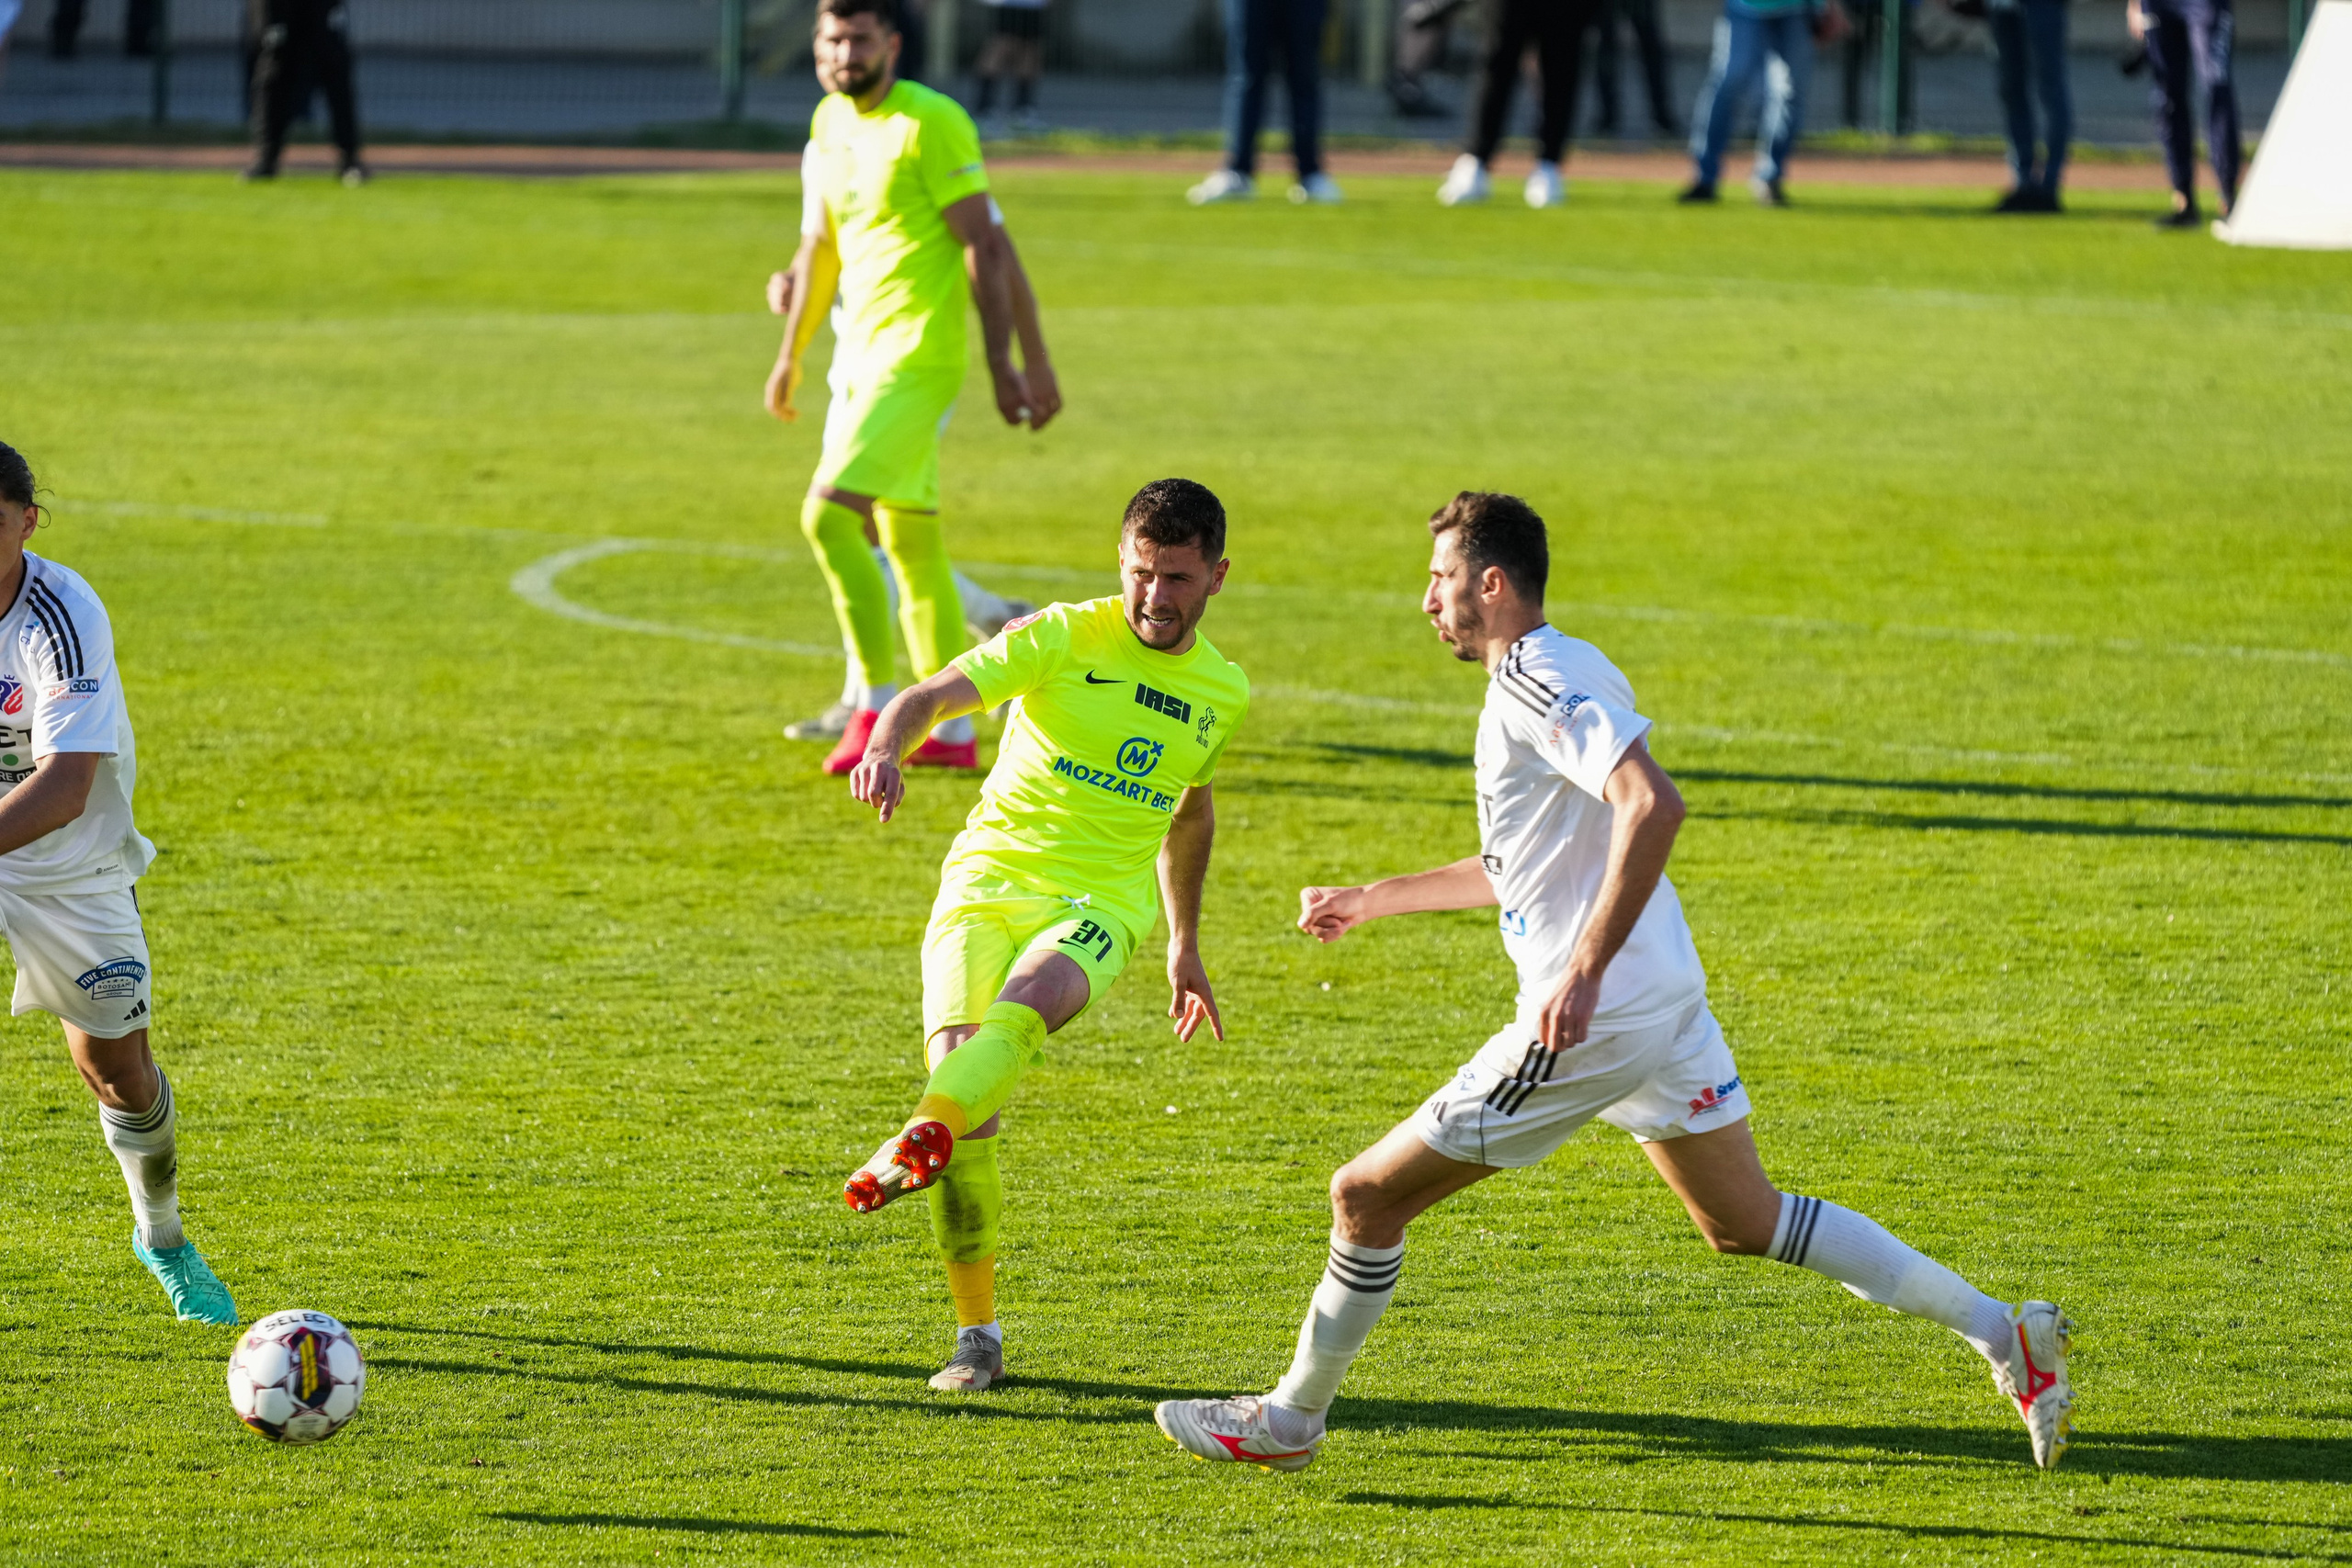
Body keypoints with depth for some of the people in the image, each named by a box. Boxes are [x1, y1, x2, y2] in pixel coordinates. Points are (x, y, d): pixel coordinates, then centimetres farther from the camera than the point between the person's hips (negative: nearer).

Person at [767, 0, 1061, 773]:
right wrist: (790, 354, 31)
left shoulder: (930, 123, -11)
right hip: (864, 355, 9)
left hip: (917, 357, -9)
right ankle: (953, 731, 17)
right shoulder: (830, 124, 14)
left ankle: (875, 707, -12)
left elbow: (986, 247, -13)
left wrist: (1007, 364, -17)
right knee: (909, 544, 11)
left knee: (828, 512, -18)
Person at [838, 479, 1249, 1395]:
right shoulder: (1064, 638, -2)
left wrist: (1184, 946, 34)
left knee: (1028, 1001, -34)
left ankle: (918, 1144, -60)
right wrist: (887, 745, -38)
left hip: (1102, 901, 1)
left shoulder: (1222, 693, 12)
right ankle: (978, 1335, -5)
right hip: (989, 874, -1)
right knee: (961, 1073, -17)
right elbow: (936, 694, -15)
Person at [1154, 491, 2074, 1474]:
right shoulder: (1562, 674, 17)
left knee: (1367, 1196, 1)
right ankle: (2003, 1334, 9)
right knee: (1745, 1221, 15)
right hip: (1667, 1001, 10)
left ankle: (1288, 1421, 14)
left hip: (1589, 1021, -10)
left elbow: (1653, 805, -30)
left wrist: (1584, 970, -31)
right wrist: (1372, 902, 36)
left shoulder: (1536, 685, -14)